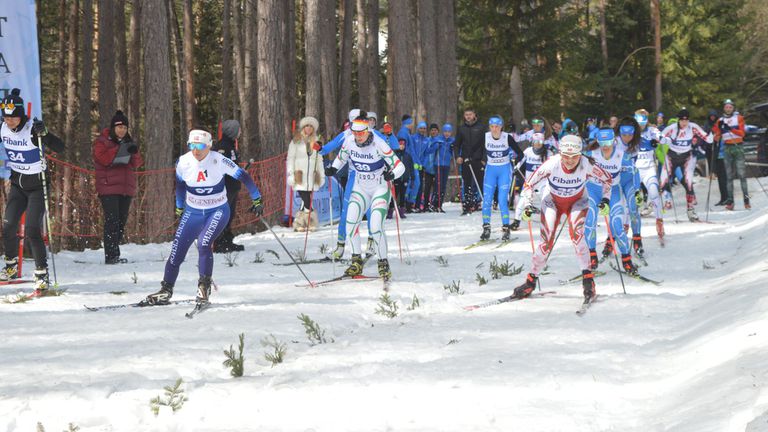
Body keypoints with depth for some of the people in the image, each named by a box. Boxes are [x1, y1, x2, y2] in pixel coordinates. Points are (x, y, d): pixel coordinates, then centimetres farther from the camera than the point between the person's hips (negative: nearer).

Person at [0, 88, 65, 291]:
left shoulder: (32, 130, -23)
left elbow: (60, 148, -33)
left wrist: (43, 134, -48)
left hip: (37, 184, -5)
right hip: (18, 183, 5)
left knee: (32, 230, -14)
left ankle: (42, 275, -7)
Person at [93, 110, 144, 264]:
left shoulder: (128, 142, 17)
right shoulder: (102, 142, 1)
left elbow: (136, 164, 10)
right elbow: (103, 158, -16)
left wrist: (133, 153, -11)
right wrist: (121, 150, -20)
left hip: (126, 187, 6)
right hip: (108, 188, -6)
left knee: (121, 221, 6)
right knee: (112, 221, -14)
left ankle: (115, 254, 12)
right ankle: (110, 256, -16)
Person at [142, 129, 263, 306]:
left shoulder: (219, 161, -19)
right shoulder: (184, 162, -10)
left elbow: (243, 176, -9)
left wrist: (257, 199, -7)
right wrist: (179, 208, 18)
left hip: (218, 211, -3)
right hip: (193, 212, 3)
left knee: (203, 243, -26)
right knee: (177, 250, -3)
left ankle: (204, 286, -9)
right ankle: (166, 291, 11)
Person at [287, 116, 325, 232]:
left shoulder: (316, 142, 16)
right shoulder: (296, 141, 4)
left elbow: (319, 160, 20)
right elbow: (290, 158, 3)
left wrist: (322, 175, 16)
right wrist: (290, 174, -5)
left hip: (311, 176, 4)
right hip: (300, 177, -4)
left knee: (306, 201, -1)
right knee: (306, 201, -15)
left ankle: (299, 224, 7)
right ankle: (311, 222, -9)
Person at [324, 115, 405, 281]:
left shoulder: (378, 144, -22)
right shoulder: (349, 141, -9)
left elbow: (400, 166, -20)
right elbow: (341, 158, 11)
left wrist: (392, 174, -40)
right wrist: (333, 168, -8)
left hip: (380, 189, -4)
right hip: (360, 188, 4)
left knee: (375, 227, -19)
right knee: (351, 221, -15)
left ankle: (384, 264, -1)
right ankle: (356, 261, -1)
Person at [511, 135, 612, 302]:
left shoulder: (587, 165, -29)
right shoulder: (551, 164, -31)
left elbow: (607, 178, -9)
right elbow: (529, 184, -18)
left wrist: (605, 199, -17)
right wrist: (527, 205, -26)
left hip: (577, 202, 0)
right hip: (553, 201, 0)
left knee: (576, 233, -26)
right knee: (546, 242, -10)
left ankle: (588, 278, -20)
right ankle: (531, 281, 7)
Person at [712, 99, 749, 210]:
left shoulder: (739, 118, 3)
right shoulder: (721, 120, 10)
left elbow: (742, 133, -9)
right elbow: (717, 138, 8)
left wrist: (730, 129, -22)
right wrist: (718, 129, -11)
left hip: (738, 147, -3)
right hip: (727, 148, 3)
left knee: (742, 174, -8)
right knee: (729, 175, 1)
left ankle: (746, 200, -7)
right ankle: (730, 201, 0)